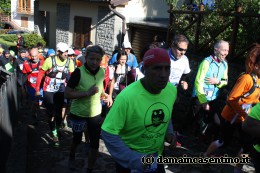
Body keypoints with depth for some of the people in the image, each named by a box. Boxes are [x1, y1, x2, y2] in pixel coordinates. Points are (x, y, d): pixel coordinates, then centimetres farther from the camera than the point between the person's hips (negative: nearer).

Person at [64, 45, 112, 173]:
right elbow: (67, 94, -23)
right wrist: (87, 92, -31)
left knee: (95, 144, 4)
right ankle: (71, 157, 55)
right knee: (77, 139, 22)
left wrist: (105, 95, -7)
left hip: (95, 114, 3)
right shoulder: (79, 72, -22)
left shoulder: (102, 72, -6)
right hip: (78, 113, -3)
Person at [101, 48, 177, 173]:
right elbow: (108, 133, -25)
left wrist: (169, 131, -6)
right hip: (129, 159, -5)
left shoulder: (172, 90, -11)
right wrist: (134, 159, -26)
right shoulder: (127, 97, -30)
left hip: (157, 156, 5)